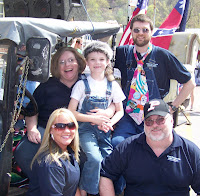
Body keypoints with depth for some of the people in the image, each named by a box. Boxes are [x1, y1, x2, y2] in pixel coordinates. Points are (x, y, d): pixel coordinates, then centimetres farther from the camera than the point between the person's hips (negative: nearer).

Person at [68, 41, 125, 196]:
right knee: (95, 159, -26)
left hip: (104, 131, 3)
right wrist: (94, 119, -15)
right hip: (86, 129, -3)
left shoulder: (112, 85, 8)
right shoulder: (82, 84, 0)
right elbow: (71, 112, -4)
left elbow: (120, 111, 13)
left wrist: (109, 123, -9)